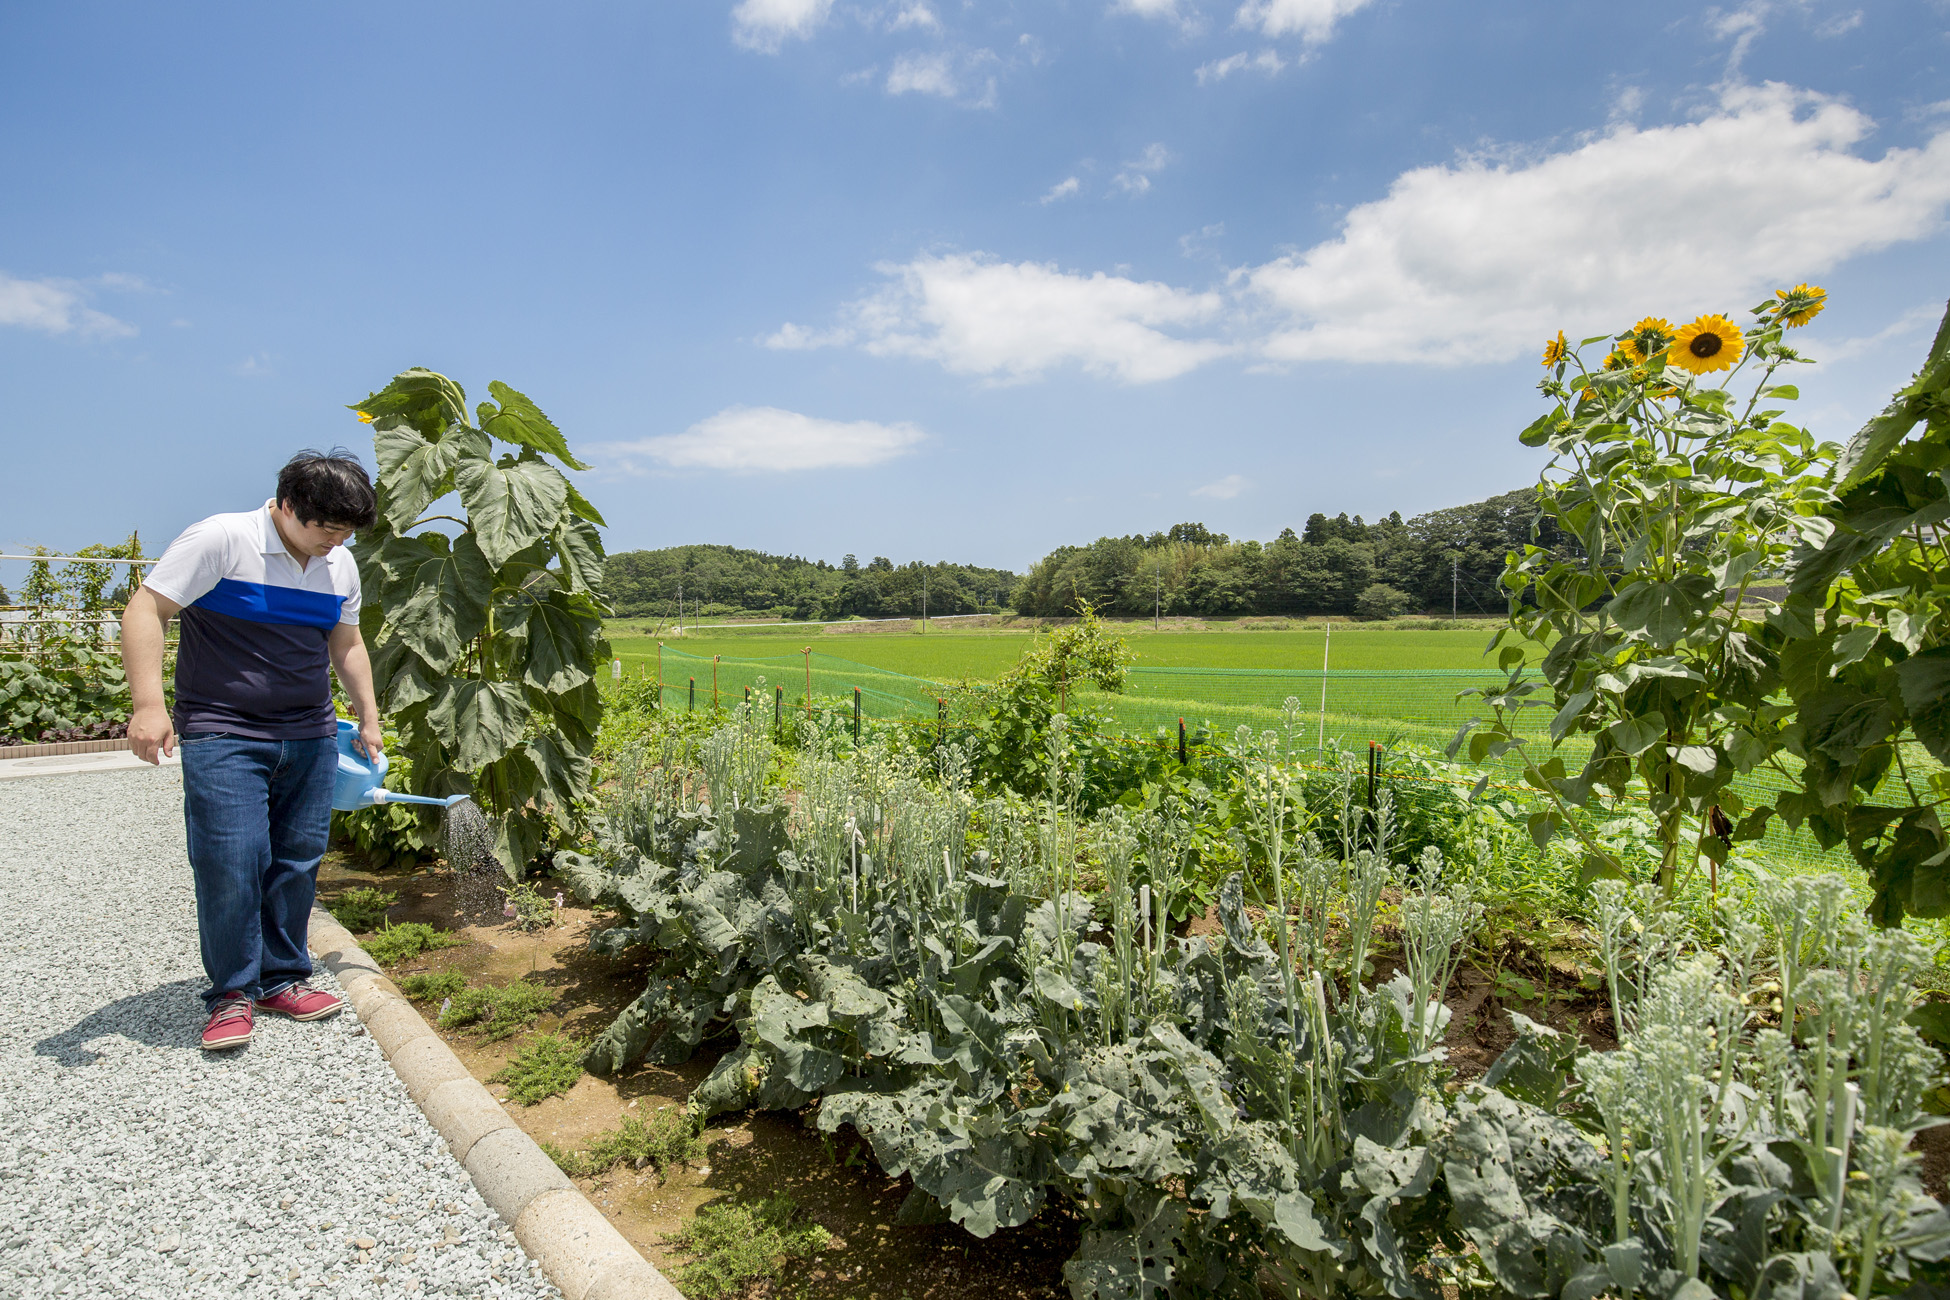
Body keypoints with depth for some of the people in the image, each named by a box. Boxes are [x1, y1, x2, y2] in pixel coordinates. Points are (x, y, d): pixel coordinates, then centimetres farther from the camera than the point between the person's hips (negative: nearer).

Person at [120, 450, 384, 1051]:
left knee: (298, 862, 7)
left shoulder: (340, 565, 10)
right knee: (230, 864, -7)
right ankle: (232, 992, 10)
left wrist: (368, 718, 21)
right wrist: (148, 703, -19)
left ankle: (281, 977, 22)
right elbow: (145, 610, -10)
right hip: (224, 737, -5)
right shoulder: (220, 540, -9)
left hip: (311, 740, 5)